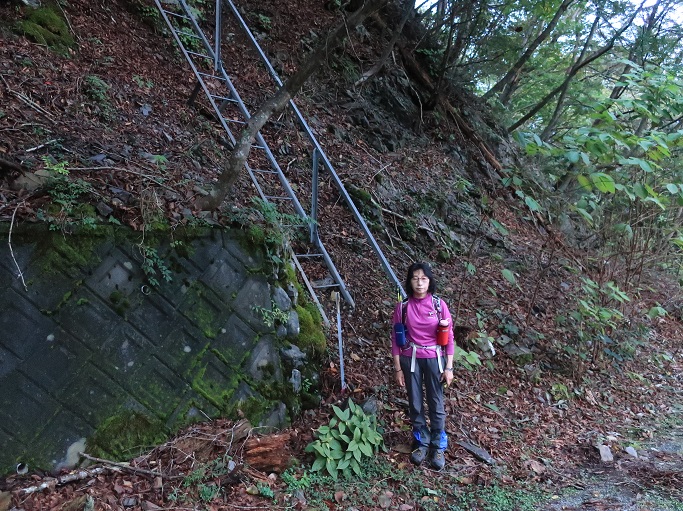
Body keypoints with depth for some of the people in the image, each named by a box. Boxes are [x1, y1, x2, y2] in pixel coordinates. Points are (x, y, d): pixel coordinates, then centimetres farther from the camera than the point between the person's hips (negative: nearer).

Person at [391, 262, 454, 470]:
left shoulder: (439, 304, -7)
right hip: (411, 359, 1)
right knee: (415, 404, 10)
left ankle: (438, 447, 23)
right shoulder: (403, 307, -6)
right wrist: (397, 368, -2)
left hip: (434, 359, -1)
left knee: (436, 404, 7)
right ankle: (422, 442, 29)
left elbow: (449, 337, -3)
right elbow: (396, 339, -1)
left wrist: (449, 367, -5)